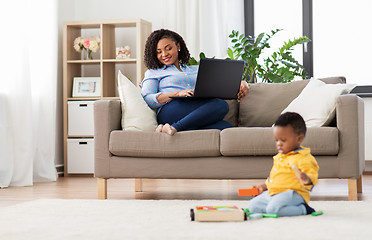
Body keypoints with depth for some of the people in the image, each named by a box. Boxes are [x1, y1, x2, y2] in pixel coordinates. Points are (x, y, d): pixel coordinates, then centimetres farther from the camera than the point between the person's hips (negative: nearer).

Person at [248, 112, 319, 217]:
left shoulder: (304, 158, -10)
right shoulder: (279, 157, 20)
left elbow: (312, 178, -18)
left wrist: (306, 179, -40)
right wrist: (264, 186, 25)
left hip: (294, 194, -9)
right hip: (272, 193, 10)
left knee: (273, 209, -33)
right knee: (252, 206, -1)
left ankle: (303, 209, -13)